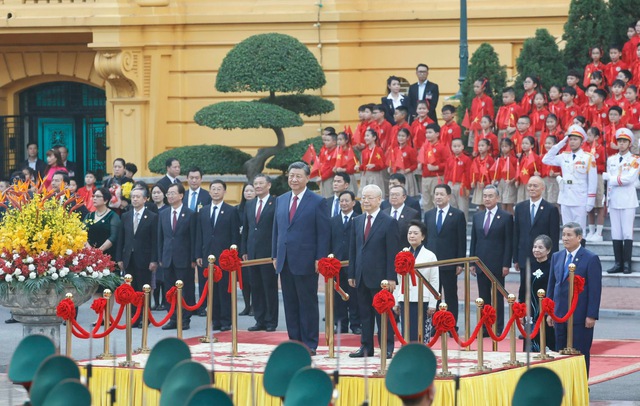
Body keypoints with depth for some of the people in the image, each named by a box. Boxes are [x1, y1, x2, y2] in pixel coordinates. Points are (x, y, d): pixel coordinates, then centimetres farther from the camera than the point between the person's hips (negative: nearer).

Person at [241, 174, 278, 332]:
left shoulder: (276, 204, -5)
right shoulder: (249, 205, 14)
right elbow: (245, 229, 17)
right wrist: (244, 251, 11)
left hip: (269, 253, -6)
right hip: (252, 253, 6)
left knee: (270, 288, 0)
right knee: (256, 288, 8)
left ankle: (271, 322, 6)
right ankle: (260, 320, 14)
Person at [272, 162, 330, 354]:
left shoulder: (318, 202, -3)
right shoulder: (281, 200, 13)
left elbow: (323, 233, -5)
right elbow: (276, 229, 17)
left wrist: (320, 259, -11)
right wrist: (275, 255, 11)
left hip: (305, 262, -5)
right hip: (285, 262, 5)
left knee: (308, 303, -1)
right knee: (290, 304, 8)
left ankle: (309, 344, 4)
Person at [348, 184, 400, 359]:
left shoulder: (389, 223, -6)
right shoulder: (357, 221, 12)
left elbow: (393, 252, -9)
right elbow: (353, 249, 15)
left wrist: (391, 277, -13)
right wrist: (351, 274, 9)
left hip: (379, 277, -6)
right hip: (361, 277, 6)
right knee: (364, 313, 9)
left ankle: (387, 347, 6)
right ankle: (366, 347, 15)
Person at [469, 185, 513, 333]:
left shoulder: (506, 217, -2)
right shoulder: (477, 217, 12)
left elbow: (509, 243, -5)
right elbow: (473, 241, 13)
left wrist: (506, 264, -11)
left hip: (497, 264, -4)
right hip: (481, 263, 4)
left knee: (498, 297, 1)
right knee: (483, 297, 7)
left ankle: (498, 328, 5)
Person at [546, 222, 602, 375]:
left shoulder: (591, 259, -6)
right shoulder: (556, 257, 12)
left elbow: (595, 289, -9)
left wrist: (592, 315, -13)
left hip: (580, 316, -6)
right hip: (560, 315, 6)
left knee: (581, 354, 0)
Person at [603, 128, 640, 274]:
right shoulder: (611, 160, 13)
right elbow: (609, 182, 14)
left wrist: (610, 177, -7)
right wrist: (608, 199, 8)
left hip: (628, 201, -4)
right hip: (614, 200, 4)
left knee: (627, 233, -5)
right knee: (615, 233, 3)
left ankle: (627, 263, -3)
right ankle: (618, 263, 6)